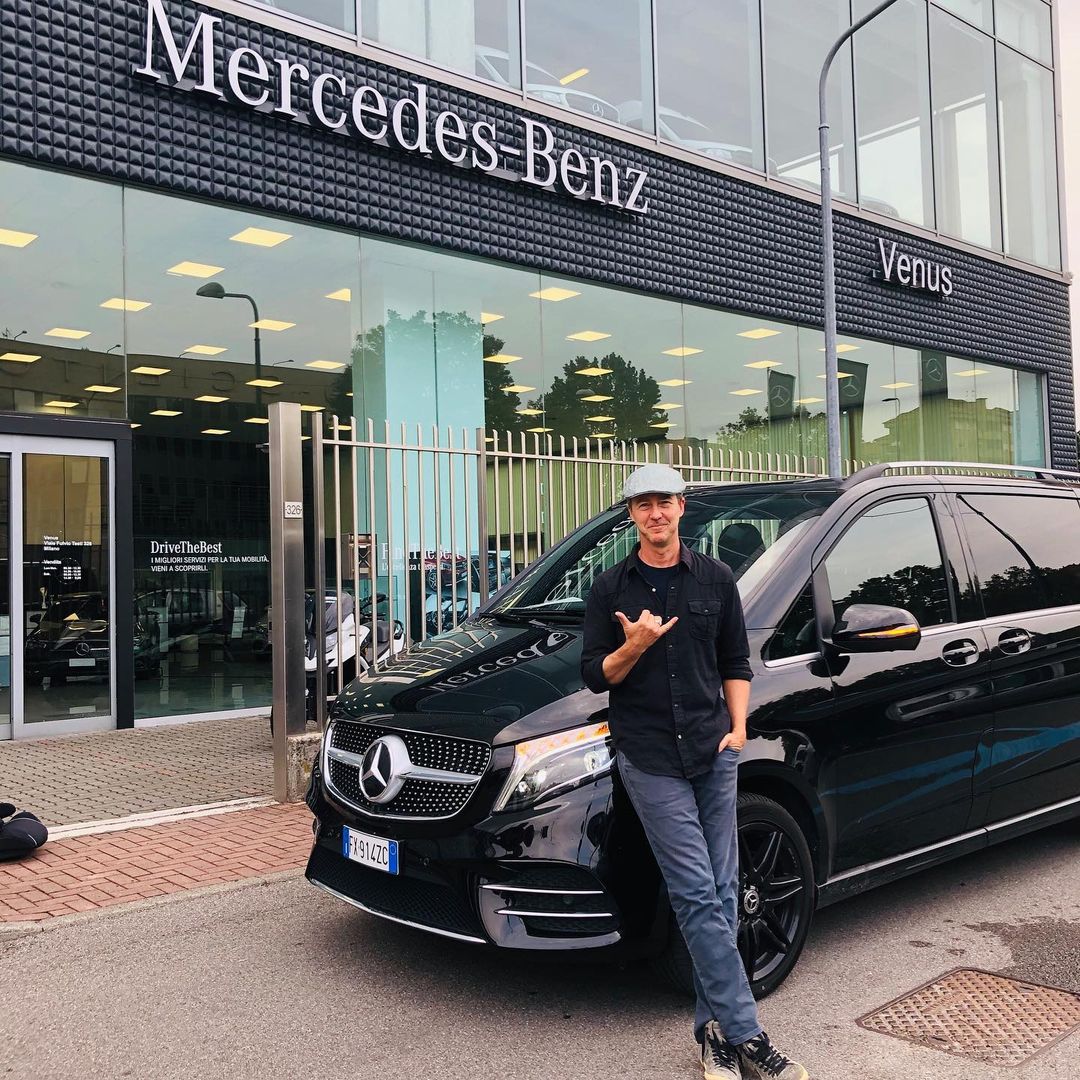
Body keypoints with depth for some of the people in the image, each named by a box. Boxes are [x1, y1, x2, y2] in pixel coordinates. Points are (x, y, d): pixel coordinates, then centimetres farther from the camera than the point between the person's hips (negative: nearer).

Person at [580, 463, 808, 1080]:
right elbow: (595, 676, 4)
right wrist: (634, 647, -15)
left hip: (714, 752, 3)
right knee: (699, 896, -6)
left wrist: (738, 727, 2)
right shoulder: (611, 589, 5)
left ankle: (715, 1028, 15)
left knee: (720, 894, 5)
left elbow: (736, 663, 15)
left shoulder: (715, 579, 10)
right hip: (650, 760, -3)